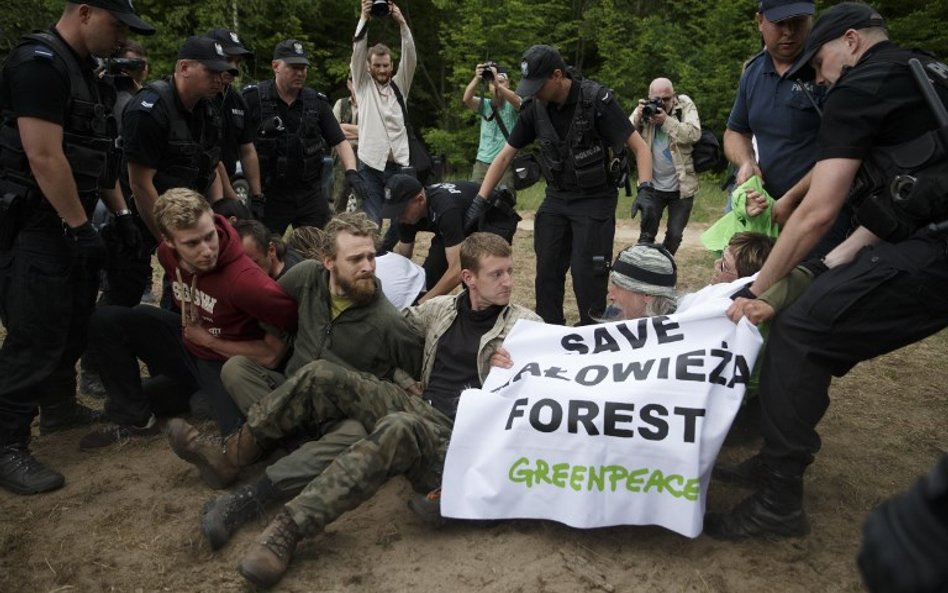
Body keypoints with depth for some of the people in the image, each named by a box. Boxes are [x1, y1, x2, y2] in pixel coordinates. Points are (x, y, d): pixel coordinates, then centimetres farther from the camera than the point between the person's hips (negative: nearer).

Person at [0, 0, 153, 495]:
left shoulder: (84, 69, 15)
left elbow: (98, 155, 18)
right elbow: (44, 157, -23)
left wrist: (121, 215, 14)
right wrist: (79, 226, -20)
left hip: (68, 222, 10)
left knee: (75, 324, 18)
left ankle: (60, 408, 36)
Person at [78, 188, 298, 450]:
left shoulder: (243, 280, -36)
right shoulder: (167, 253, -10)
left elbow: (273, 354, -29)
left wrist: (210, 340, -20)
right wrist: (189, 322, 4)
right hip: (188, 339, 7)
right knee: (105, 321, -6)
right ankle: (136, 417, 5)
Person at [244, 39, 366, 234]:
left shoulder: (317, 102, 4)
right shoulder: (253, 98, -5)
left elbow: (340, 141, 3)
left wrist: (351, 172, -14)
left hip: (311, 194, 3)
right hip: (269, 195, -2)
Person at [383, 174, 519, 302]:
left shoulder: (446, 209, -42)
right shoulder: (408, 213, -18)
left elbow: (457, 270, -47)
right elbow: (402, 252, -1)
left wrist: (421, 304, -44)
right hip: (467, 223, 7)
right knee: (430, 271, -11)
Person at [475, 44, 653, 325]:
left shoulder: (597, 100, -18)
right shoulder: (534, 108, -4)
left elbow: (639, 146, -16)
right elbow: (505, 155, 1)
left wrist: (645, 189, -32)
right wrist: (479, 200, -5)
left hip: (595, 199, -5)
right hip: (556, 198, 5)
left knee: (586, 273, -8)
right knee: (547, 271, 5)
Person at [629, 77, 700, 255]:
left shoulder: (685, 105, -5)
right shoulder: (644, 109, -1)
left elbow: (694, 134, -19)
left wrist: (666, 120, -26)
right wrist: (638, 117, -21)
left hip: (682, 186, 0)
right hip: (652, 186, 1)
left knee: (674, 235, 10)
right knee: (647, 233, 4)